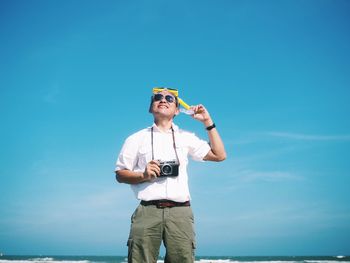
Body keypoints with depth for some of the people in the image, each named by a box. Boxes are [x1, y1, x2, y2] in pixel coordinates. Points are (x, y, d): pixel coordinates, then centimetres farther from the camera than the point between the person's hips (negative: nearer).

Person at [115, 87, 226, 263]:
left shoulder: (186, 137, 18)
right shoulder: (137, 139, 14)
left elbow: (219, 155, 15)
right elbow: (120, 174, 13)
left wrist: (208, 122, 13)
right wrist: (143, 175, -6)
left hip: (180, 211, 1)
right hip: (148, 211, -1)